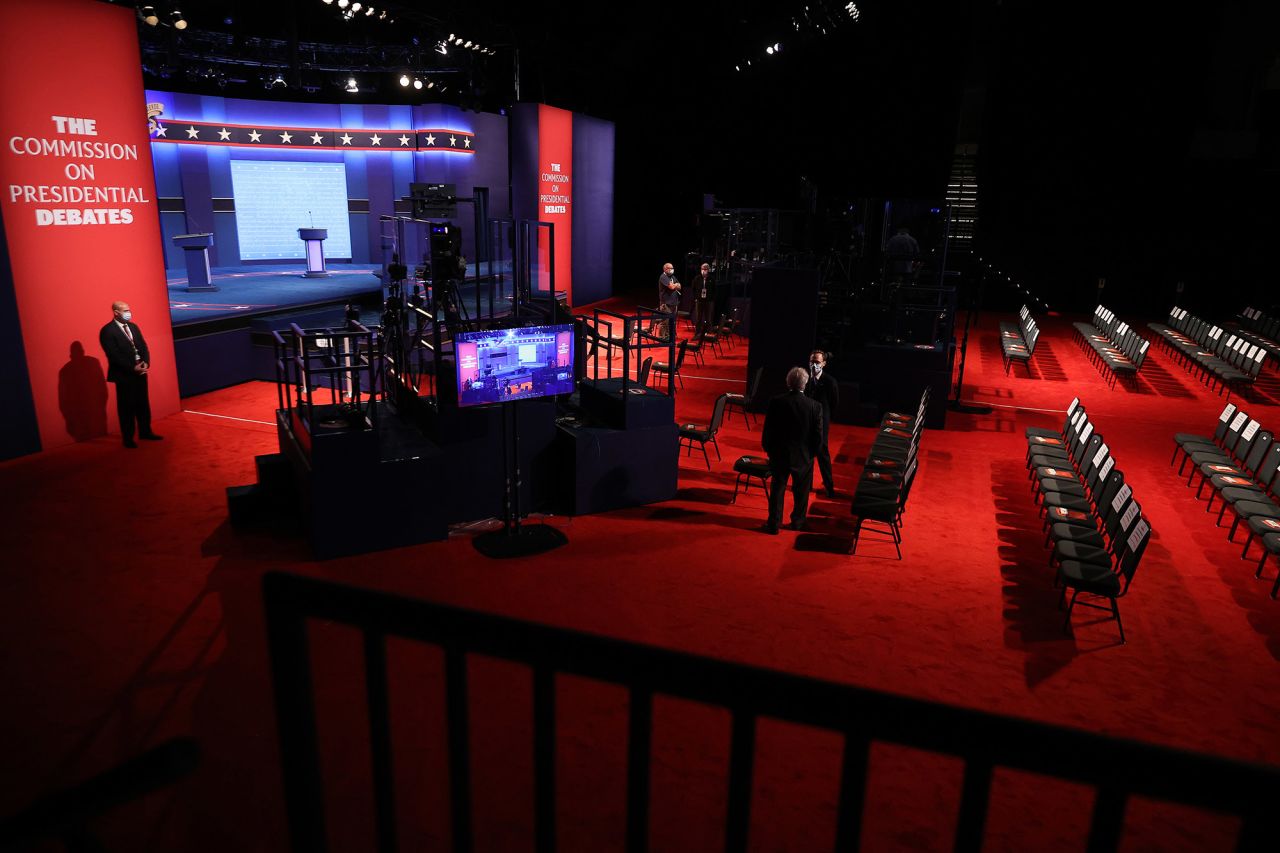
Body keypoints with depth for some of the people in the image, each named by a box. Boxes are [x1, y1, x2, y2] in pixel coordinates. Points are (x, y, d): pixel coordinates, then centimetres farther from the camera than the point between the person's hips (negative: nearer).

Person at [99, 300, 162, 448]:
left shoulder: (133, 326, 11)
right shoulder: (107, 331, -11)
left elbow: (143, 346, 10)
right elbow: (114, 355, -17)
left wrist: (146, 363, -7)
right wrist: (132, 368, -20)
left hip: (140, 372, 6)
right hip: (124, 375, -6)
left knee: (143, 404, 13)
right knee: (126, 407, 2)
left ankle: (145, 432, 26)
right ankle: (128, 438, 11)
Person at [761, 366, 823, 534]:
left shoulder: (776, 402, -14)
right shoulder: (815, 407, -14)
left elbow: (767, 431, -8)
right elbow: (818, 436, -9)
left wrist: (769, 450, 7)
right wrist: (811, 453, 8)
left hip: (779, 455, 0)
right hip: (804, 457, 0)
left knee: (777, 489, 13)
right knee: (801, 491, 18)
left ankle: (774, 523, 17)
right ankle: (797, 522, 32)